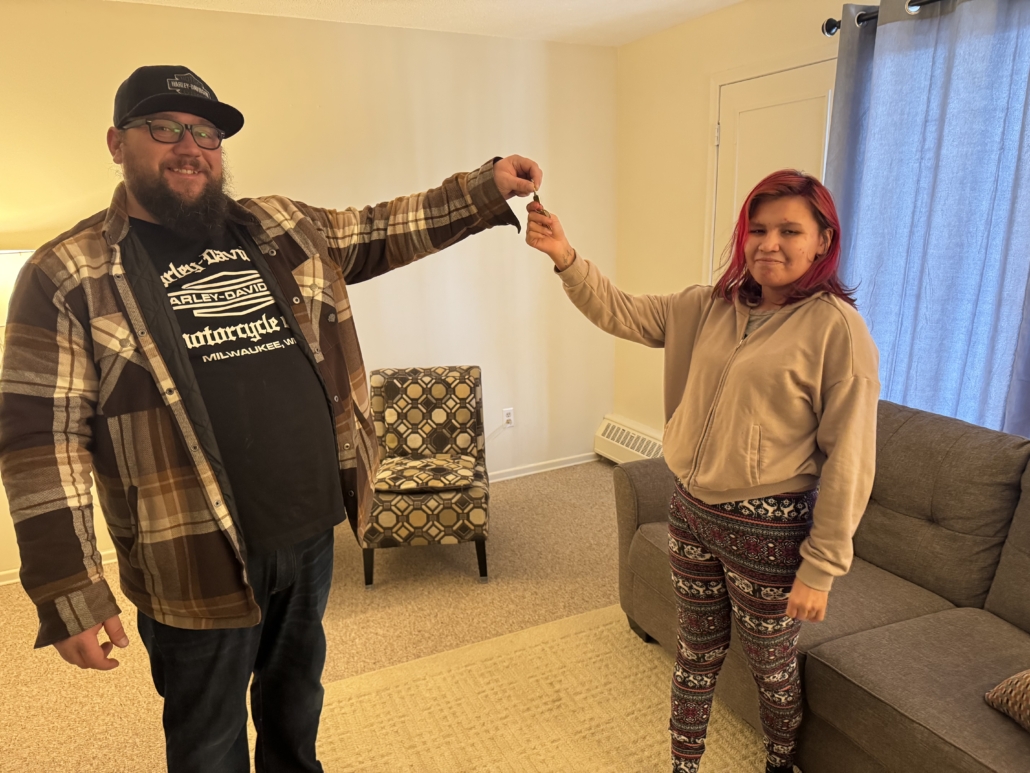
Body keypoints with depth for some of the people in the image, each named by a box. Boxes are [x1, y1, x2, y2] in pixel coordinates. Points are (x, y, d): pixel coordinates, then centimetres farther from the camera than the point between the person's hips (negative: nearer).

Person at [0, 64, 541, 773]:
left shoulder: (279, 227, 5)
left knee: (296, 701, 28)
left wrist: (482, 190, 5)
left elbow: (378, 232, 14)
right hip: (198, 564, -4)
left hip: (312, 533, 5)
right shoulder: (68, 277, -8)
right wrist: (70, 593, -14)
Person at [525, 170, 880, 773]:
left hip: (769, 529, -4)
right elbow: (620, 313, 3)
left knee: (774, 668, 19)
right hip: (693, 512, 5)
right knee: (697, 653, 22)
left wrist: (820, 569, -13)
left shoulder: (837, 328, -16)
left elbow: (848, 462, -15)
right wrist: (566, 258, -14)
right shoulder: (710, 307, 1)